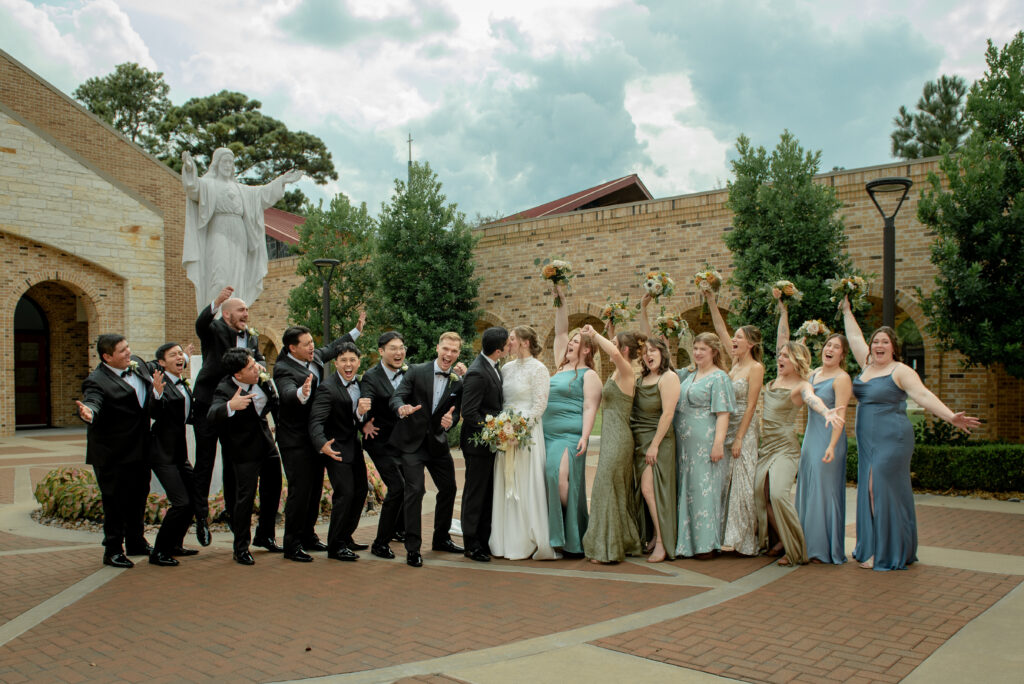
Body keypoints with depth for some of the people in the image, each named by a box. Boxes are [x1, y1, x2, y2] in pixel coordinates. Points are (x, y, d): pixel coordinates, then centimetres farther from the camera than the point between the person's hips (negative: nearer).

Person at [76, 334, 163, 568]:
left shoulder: (138, 365, 5)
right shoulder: (97, 381, -18)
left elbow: (148, 403, 11)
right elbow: (93, 401, -36)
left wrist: (156, 391, -12)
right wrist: (88, 412, -59)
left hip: (140, 450, 7)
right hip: (114, 454, -7)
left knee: (139, 496, 19)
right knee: (115, 501, 1)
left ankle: (136, 542, 35)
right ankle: (113, 550, 15)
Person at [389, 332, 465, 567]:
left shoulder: (458, 383, 3)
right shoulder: (416, 371, -6)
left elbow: (456, 413, 2)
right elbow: (397, 396, -13)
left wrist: (450, 420, -22)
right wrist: (402, 408, -37)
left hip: (438, 443, 5)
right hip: (412, 442, -4)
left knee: (448, 488, 11)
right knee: (415, 490, -12)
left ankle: (441, 538, 31)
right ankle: (412, 548, -3)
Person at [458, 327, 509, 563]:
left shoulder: (492, 366, 6)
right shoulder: (477, 374, -23)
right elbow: (468, 413, -24)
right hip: (478, 443, -9)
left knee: (489, 492, 15)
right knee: (475, 492, 2)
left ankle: (485, 540, 25)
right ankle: (472, 544, 13)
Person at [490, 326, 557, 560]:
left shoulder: (538, 369, -6)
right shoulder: (507, 368, 13)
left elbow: (540, 405, -11)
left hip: (527, 432, -7)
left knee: (526, 486, -3)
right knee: (505, 486, 7)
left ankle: (529, 541, 5)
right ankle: (508, 540, 15)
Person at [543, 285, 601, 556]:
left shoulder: (589, 375, -2)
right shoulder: (562, 367, 17)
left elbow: (590, 408, -9)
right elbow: (560, 332, 18)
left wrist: (584, 437, -19)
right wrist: (561, 300, 12)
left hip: (569, 436, -7)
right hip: (548, 434, 7)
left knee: (561, 478, -18)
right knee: (549, 482, 3)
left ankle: (573, 539, -7)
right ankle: (557, 536, 9)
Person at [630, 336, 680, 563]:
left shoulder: (668, 377, -11)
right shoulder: (641, 376, 10)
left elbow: (667, 413, -15)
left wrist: (655, 444, -17)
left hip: (657, 440, -7)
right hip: (637, 440, 7)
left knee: (649, 489, -11)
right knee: (644, 490, 8)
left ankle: (662, 543, -5)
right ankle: (652, 536, 19)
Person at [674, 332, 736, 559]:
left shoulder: (719, 378, -7)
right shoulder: (690, 376, 17)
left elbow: (723, 413, -14)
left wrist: (718, 443, -21)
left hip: (705, 443, -8)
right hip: (685, 444, 8)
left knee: (704, 488, -5)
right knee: (687, 488, 11)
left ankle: (706, 543, 0)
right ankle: (687, 540, 18)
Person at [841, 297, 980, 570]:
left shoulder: (901, 371, -9)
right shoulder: (867, 365, 12)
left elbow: (924, 396, -20)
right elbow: (855, 337, 25)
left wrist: (949, 416, -33)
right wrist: (847, 311, 32)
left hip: (891, 440, -7)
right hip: (868, 442, 7)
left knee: (885, 491, -6)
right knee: (870, 492, 10)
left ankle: (887, 554, 1)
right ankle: (871, 547, 19)